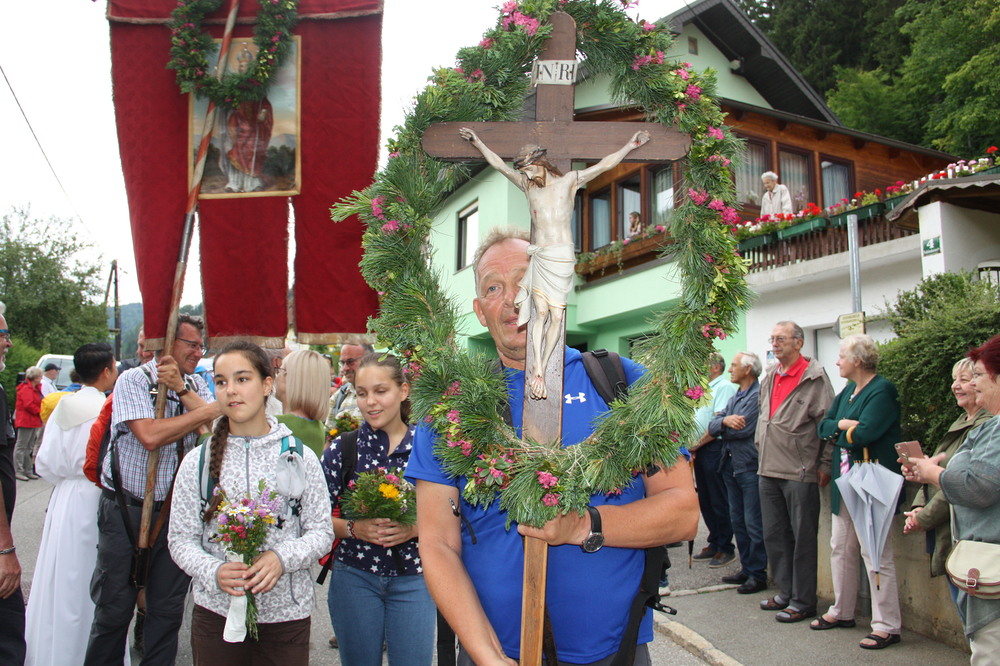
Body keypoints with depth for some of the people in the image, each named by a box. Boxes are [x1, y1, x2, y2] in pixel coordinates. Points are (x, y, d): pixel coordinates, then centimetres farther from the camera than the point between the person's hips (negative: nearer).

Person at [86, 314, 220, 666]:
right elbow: (150, 435, -22)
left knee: (168, 609, 10)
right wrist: (207, 410, -16)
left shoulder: (195, 384, 7)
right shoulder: (134, 380, -8)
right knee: (114, 608, 6)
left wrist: (181, 388, -17)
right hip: (126, 509, -4)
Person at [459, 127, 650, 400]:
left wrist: (629, 145, -3)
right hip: (539, 257, 1)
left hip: (563, 257, -1)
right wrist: (478, 143, 20)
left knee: (557, 315, -5)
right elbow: (500, 165, 18)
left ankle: (540, 370, 2)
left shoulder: (569, 181, 5)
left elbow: (604, 165, 3)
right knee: (541, 312, -11)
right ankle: (538, 370, -14)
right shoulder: (527, 184, 11)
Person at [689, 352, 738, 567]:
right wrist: (693, 445, 9)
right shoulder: (705, 388, 17)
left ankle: (726, 548, 7)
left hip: (714, 448, -9)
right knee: (705, 501, 13)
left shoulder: (724, 387, -11)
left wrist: (698, 443, -13)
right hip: (700, 450, 9)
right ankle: (714, 544, 23)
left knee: (719, 501, -2)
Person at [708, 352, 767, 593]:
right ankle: (746, 569, 24)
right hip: (731, 466, 9)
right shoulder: (735, 397, 17)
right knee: (738, 521, 14)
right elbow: (712, 426, 7)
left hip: (750, 467, -9)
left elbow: (744, 428, -21)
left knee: (754, 524, -2)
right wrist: (725, 421, -15)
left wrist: (722, 429, -2)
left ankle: (757, 575, 7)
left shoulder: (758, 395, -13)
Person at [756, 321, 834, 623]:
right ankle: (785, 592, 26)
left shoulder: (814, 378, -9)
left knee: (802, 538, 1)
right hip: (769, 470, 8)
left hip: (800, 473, -8)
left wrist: (825, 464, -13)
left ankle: (803, 601, 10)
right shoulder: (769, 378, 14)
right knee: (774, 535, 14)